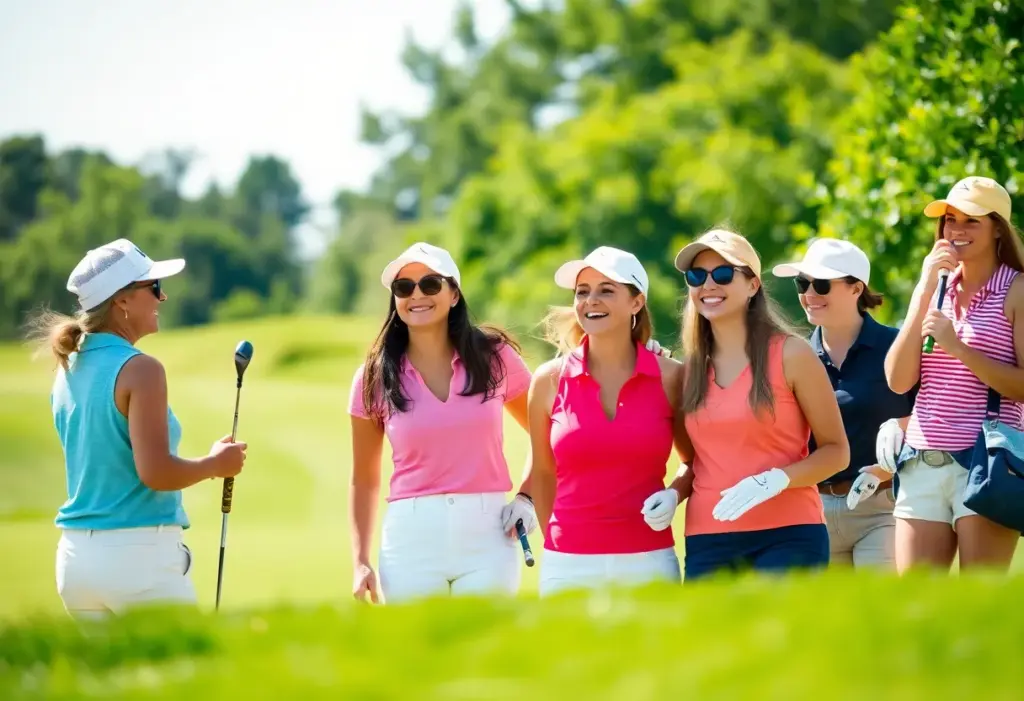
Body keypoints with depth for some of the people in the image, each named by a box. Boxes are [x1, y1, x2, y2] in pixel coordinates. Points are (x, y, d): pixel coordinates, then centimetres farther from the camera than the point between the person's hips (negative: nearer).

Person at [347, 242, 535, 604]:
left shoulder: (494, 357, 2)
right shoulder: (375, 378, 4)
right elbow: (365, 480, 10)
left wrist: (527, 497, 1)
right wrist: (361, 561, 2)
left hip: (488, 533, 0)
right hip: (412, 538, 0)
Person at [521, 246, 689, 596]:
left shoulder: (671, 376, -1)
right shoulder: (550, 380, 1)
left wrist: (674, 494, -7)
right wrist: (555, 544, 11)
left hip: (650, 565, 0)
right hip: (568, 568, 0)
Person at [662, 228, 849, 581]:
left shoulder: (790, 354, -1)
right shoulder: (691, 368, 12)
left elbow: (836, 451, -1)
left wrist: (776, 480, -18)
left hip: (787, 537, -4)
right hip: (708, 542, 4)